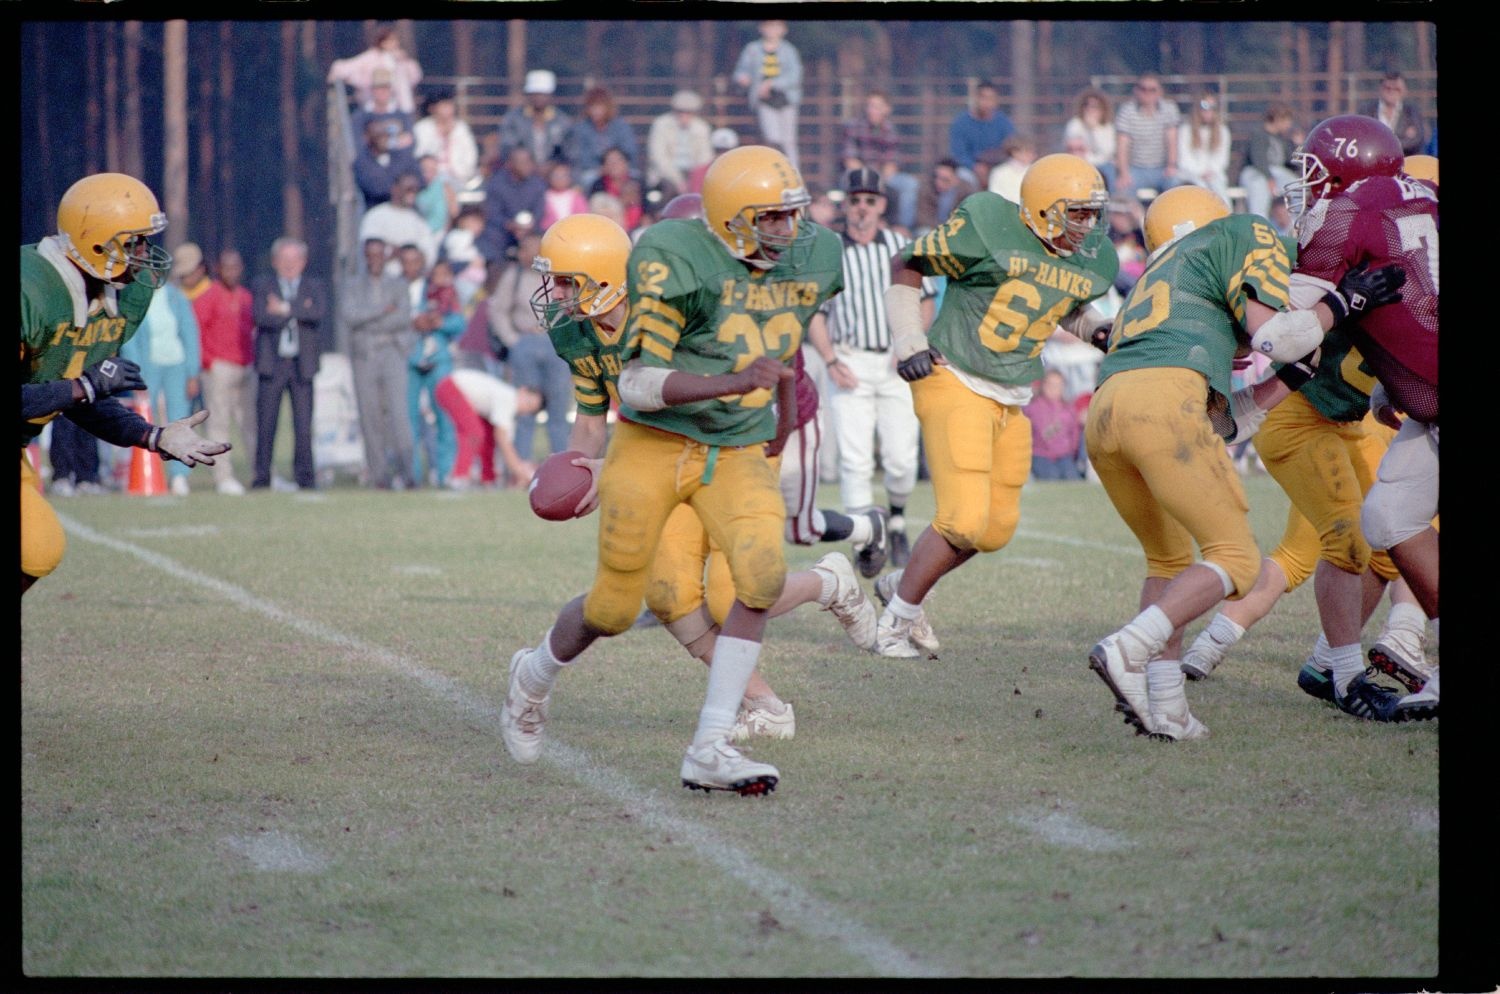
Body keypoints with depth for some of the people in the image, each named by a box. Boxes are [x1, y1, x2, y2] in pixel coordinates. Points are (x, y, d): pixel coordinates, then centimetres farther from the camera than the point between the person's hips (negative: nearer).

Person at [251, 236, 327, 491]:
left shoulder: (314, 287, 12)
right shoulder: (263, 286, 9)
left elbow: (319, 312, -10)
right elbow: (262, 317, -9)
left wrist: (285, 308, -12)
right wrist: (299, 311, -8)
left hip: (302, 363, 0)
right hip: (271, 363, 0)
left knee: (304, 424, -5)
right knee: (266, 423, -2)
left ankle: (304, 475, 1)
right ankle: (262, 476, 3)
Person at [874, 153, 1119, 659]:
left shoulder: (1088, 261, 3)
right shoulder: (988, 229, -16)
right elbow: (907, 266, -4)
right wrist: (908, 341, -12)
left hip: (1012, 401, 8)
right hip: (955, 384, -8)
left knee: (995, 530, 10)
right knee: (965, 519, -15)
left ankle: (901, 585, 32)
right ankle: (898, 618, 5)